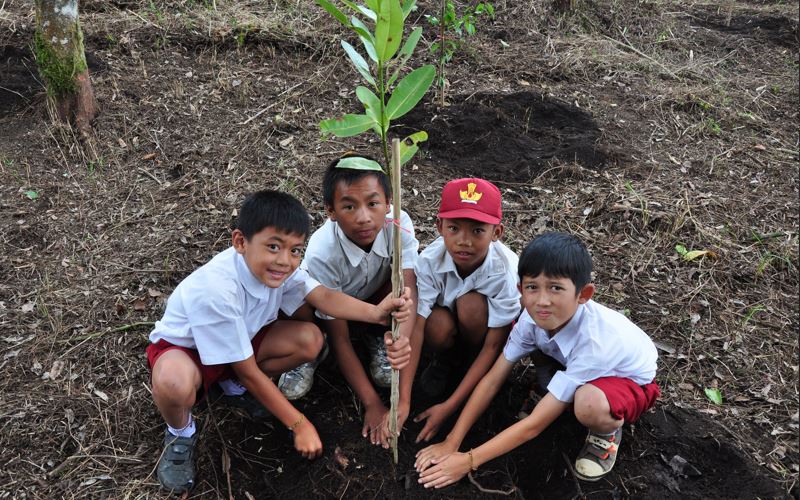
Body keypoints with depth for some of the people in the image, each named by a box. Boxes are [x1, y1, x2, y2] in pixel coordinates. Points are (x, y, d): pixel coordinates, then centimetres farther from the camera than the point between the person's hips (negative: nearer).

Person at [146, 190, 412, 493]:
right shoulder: (216, 290, -38)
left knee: (310, 340, -16)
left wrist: (375, 312, -52)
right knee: (174, 381, -42)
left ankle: (235, 387, 9)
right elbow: (249, 371, -30)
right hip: (182, 347, -6)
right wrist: (299, 425, -25)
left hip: (240, 338, 6)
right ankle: (180, 434, -5)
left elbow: (323, 296, -31)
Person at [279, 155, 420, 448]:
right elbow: (339, 337, -27)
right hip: (322, 311, -3)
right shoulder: (321, 254, -37)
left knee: (404, 285, -28)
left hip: (373, 303, 4)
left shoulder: (398, 224, -32)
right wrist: (372, 404, -25)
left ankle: (377, 339, 1)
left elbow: (408, 296, -36)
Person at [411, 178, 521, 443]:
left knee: (471, 304, -34)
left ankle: (471, 362, -3)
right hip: (449, 323, 1)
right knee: (438, 326, -33)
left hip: (487, 327, -1)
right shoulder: (429, 262, -30)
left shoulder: (505, 270, -33)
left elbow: (493, 346, -27)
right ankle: (447, 360, 3)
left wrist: (449, 407, -29)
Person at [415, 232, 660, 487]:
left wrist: (469, 460, -33)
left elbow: (535, 425, -36)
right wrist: (451, 443, -20)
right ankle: (557, 396, 7)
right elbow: (493, 379, -17)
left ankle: (607, 433, -4)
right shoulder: (534, 316, -25)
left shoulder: (594, 342, -40)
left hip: (631, 380, -5)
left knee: (589, 406, -40)